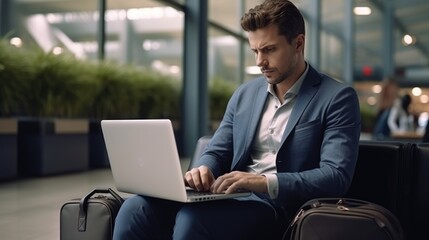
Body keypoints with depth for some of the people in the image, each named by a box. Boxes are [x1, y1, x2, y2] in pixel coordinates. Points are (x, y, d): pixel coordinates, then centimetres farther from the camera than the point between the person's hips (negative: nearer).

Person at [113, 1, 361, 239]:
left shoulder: (338, 98, -2)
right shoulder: (245, 93, 17)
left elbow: (337, 176, -12)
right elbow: (216, 152, 17)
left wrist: (264, 182, -25)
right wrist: (203, 169, -8)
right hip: (232, 195, 6)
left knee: (191, 219, -33)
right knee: (137, 208, -20)